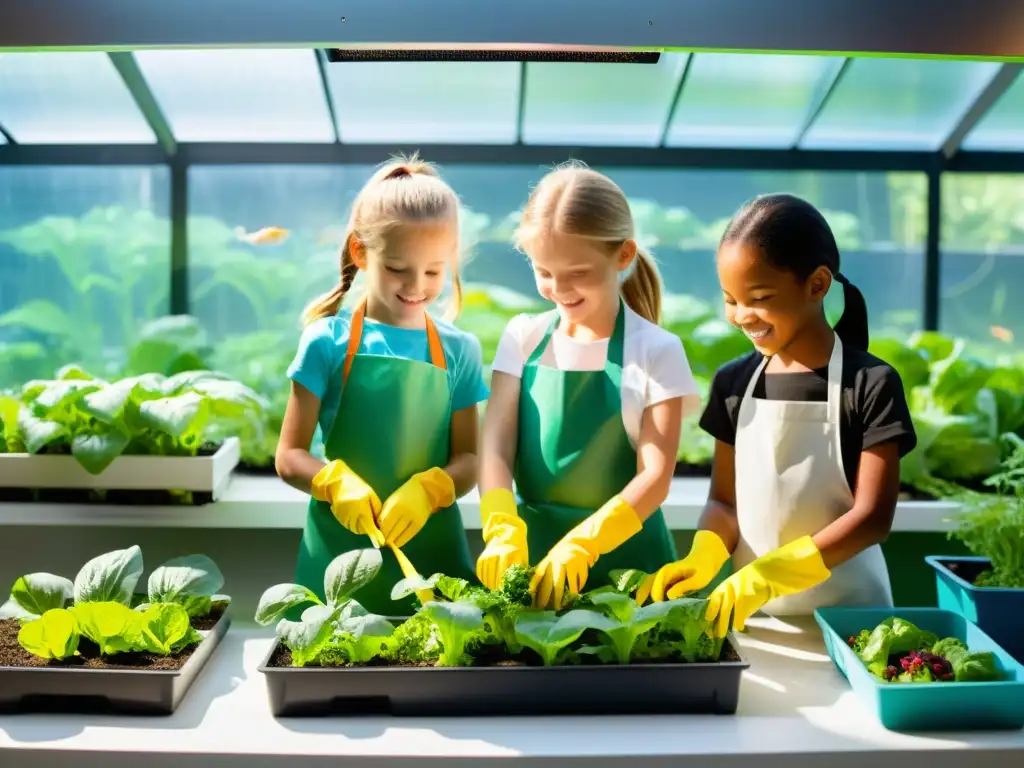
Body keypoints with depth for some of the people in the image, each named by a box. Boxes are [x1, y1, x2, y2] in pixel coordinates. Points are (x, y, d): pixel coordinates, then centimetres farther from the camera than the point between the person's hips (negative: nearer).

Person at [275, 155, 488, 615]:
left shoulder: (459, 351, 3)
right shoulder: (328, 341, -2)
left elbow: (468, 461, 3)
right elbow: (289, 456, 0)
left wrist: (427, 490, -17)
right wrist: (335, 482, -20)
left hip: (431, 549, 1)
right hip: (341, 547, -1)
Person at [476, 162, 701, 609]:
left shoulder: (656, 350, -7)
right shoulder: (523, 338, 1)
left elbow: (656, 476, -12)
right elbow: (495, 445, -5)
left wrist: (582, 543, -26)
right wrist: (503, 529, -23)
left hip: (622, 554, -2)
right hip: (531, 547, 2)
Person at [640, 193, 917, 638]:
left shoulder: (871, 384, -11)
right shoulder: (733, 382, 2)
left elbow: (872, 516, -15)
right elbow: (725, 500, 5)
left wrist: (771, 573, -25)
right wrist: (702, 559, -16)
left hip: (844, 611, -3)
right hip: (750, 610, 3)